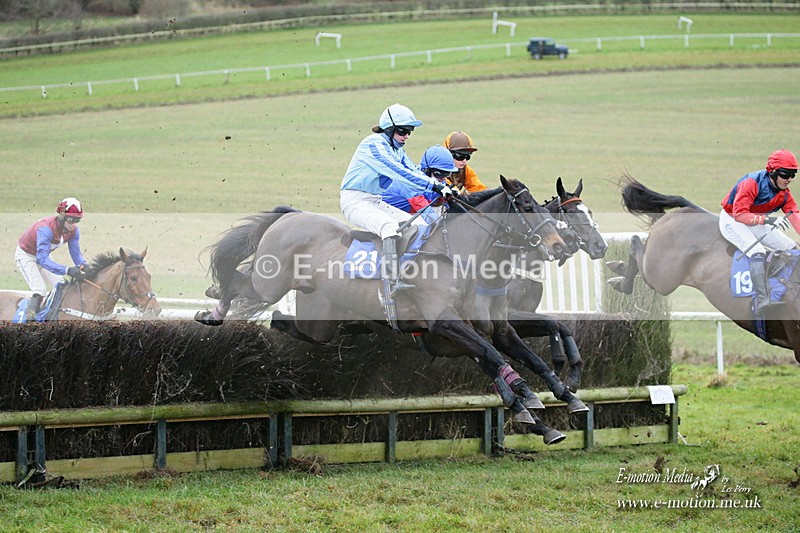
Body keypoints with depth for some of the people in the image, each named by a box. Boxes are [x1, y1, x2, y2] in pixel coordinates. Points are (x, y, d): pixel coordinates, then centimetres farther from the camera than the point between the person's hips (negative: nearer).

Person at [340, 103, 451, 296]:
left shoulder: (398, 150, 14)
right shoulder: (374, 144, -17)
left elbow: (413, 172, 9)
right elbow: (397, 172, -27)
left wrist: (443, 187, -9)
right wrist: (434, 186, -31)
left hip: (375, 202, 10)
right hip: (354, 201, -10)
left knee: (417, 224, 3)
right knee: (390, 226, -34)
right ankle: (393, 282, -44)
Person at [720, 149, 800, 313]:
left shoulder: (784, 193, -4)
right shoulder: (752, 183, -28)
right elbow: (739, 214, -33)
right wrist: (768, 220, -41)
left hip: (756, 223, 8)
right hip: (732, 220, -8)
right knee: (757, 251, -32)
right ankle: (762, 300, -40)